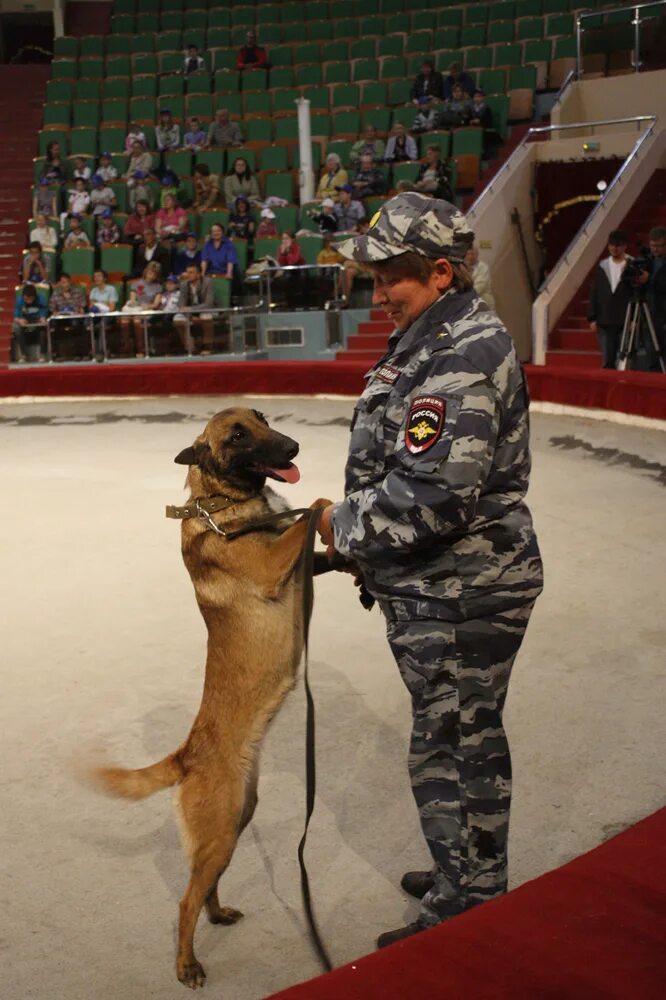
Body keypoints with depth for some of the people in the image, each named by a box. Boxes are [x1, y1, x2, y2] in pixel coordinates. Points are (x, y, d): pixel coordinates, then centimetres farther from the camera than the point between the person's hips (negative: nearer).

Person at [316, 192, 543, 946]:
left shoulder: (462, 355, -23)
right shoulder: (430, 339, 11)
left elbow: (435, 492, -29)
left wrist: (347, 525, -15)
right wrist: (373, 548, 16)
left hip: (461, 598, -10)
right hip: (441, 584, 11)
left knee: (452, 746, 2)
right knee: (469, 737, 22)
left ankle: (466, 908, 19)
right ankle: (472, 876, 39)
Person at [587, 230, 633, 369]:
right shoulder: (602, 266, 10)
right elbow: (594, 294, 11)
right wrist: (592, 318, 6)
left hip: (626, 323, -3)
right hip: (605, 323, 3)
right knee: (607, 362, 5)